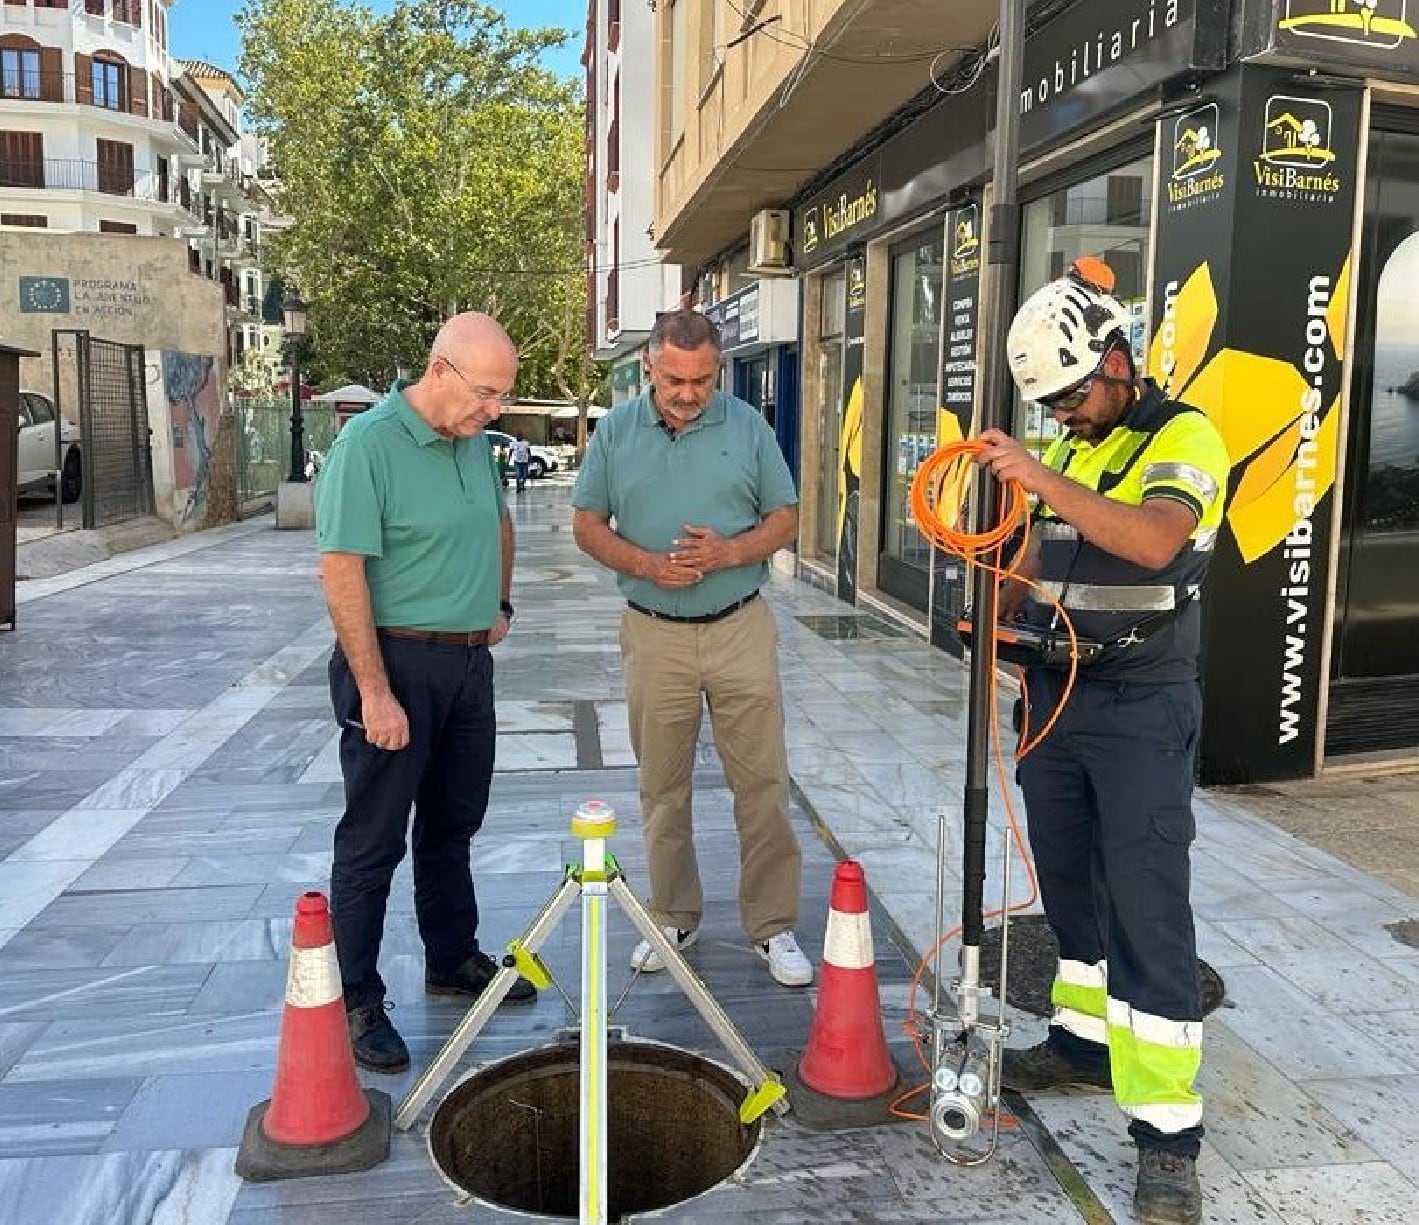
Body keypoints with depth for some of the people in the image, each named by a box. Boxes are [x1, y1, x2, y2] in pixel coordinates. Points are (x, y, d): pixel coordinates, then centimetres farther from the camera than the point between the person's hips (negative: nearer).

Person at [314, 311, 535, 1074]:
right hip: (396, 661, -8)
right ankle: (355, 1002, 16)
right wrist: (375, 693, -23)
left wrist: (500, 604, 18)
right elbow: (341, 570, -21)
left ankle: (453, 960, 35)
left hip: (469, 659, 8)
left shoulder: (473, 441, 6)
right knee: (373, 840, 3)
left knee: (453, 824, 19)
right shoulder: (369, 444, -17)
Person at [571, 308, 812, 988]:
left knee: (762, 783, 1)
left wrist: (728, 553, -15)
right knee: (662, 788, 10)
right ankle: (673, 918, 27)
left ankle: (772, 925, 14)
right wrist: (647, 564, -13)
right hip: (653, 635, 1)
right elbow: (587, 523, 4)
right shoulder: (616, 430, 3)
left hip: (741, 629, 0)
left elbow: (785, 516, 4)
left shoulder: (747, 425, 2)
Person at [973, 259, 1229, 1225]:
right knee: (1070, 883, 16)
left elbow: (1155, 542, -30)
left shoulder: (1184, 438, -10)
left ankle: (1168, 1129, 1)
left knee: (1147, 911, -7)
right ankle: (1087, 1038, 34)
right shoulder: (1065, 451, 12)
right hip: (1057, 696, 7)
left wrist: (1044, 482, -35)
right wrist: (1001, 617, 2)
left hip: (1141, 710, -7)